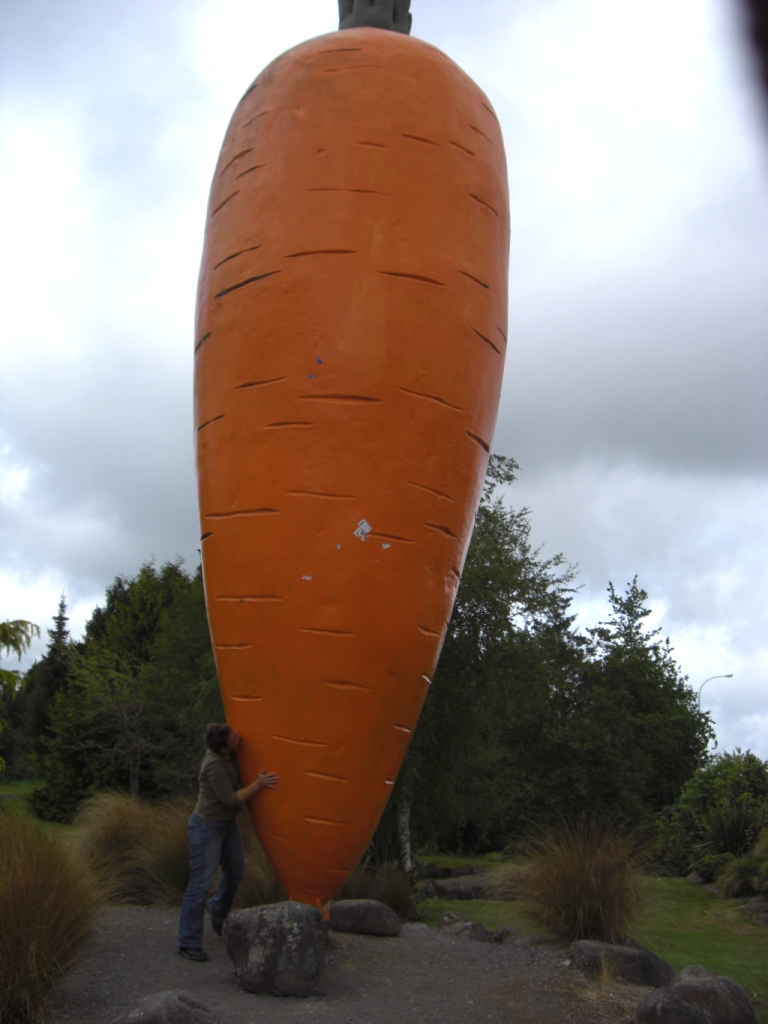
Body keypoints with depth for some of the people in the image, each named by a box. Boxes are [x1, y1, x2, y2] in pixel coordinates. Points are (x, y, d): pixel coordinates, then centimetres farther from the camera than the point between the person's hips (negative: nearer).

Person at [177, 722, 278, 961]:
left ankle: (218, 910, 46)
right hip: (207, 826, -8)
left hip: (227, 823, 9)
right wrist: (258, 784, -27)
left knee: (236, 872, 20)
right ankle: (189, 943, 6)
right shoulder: (214, 765, -30)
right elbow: (231, 800, -24)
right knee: (201, 882, -4)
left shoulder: (229, 753, -8)